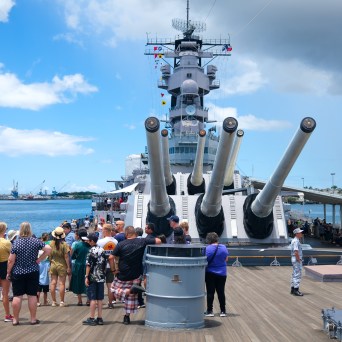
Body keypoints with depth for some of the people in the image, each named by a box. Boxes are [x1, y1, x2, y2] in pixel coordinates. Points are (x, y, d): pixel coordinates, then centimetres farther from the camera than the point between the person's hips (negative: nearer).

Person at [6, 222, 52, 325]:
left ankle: (15, 319, 11)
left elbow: (11, 260, -7)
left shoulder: (16, 243, -7)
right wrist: (39, 260, -3)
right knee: (32, 295, 6)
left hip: (17, 273, -1)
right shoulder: (36, 241, -4)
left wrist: (8, 272, 4)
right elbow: (48, 249, -9)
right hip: (33, 273, 1)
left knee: (17, 296, 5)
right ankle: (33, 319, 11)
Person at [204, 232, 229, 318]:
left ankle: (209, 311, 10)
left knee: (210, 292, 6)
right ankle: (223, 311, 14)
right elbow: (226, 259, 5)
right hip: (222, 273, 3)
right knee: (221, 292, 10)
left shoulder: (207, 249, -16)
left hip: (210, 273, -3)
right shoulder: (223, 247, -5)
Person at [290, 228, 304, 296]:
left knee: (294, 275, 14)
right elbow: (296, 252, -24)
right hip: (297, 260, -11)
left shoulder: (294, 240, 15)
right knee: (297, 275, -7)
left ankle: (293, 289, 20)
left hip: (294, 260, 11)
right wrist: (299, 261, -20)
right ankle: (296, 290, -5)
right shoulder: (296, 241, -18)